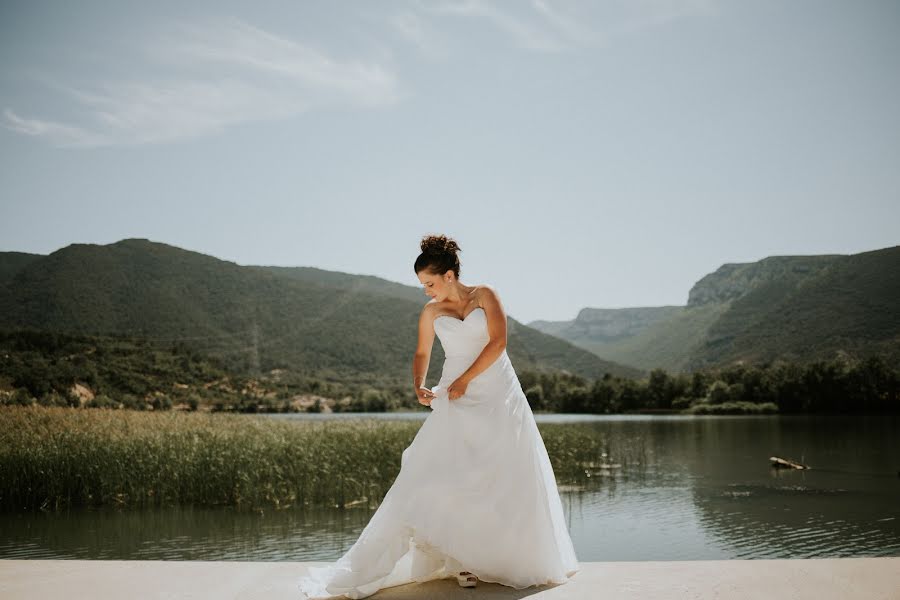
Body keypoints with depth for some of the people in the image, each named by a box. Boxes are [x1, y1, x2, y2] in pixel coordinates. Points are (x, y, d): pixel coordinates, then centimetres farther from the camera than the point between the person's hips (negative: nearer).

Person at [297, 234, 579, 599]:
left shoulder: (485, 295, 1)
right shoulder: (431, 312, 9)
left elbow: (498, 341, -9)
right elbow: (422, 354, 19)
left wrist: (466, 379, -13)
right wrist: (418, 385, 0)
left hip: (497, 394, -1)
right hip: (457, 403, 2)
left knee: (510, 479, 1)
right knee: (453, 480, -9)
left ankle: (515, 557, 16)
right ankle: (463, 559, -2)